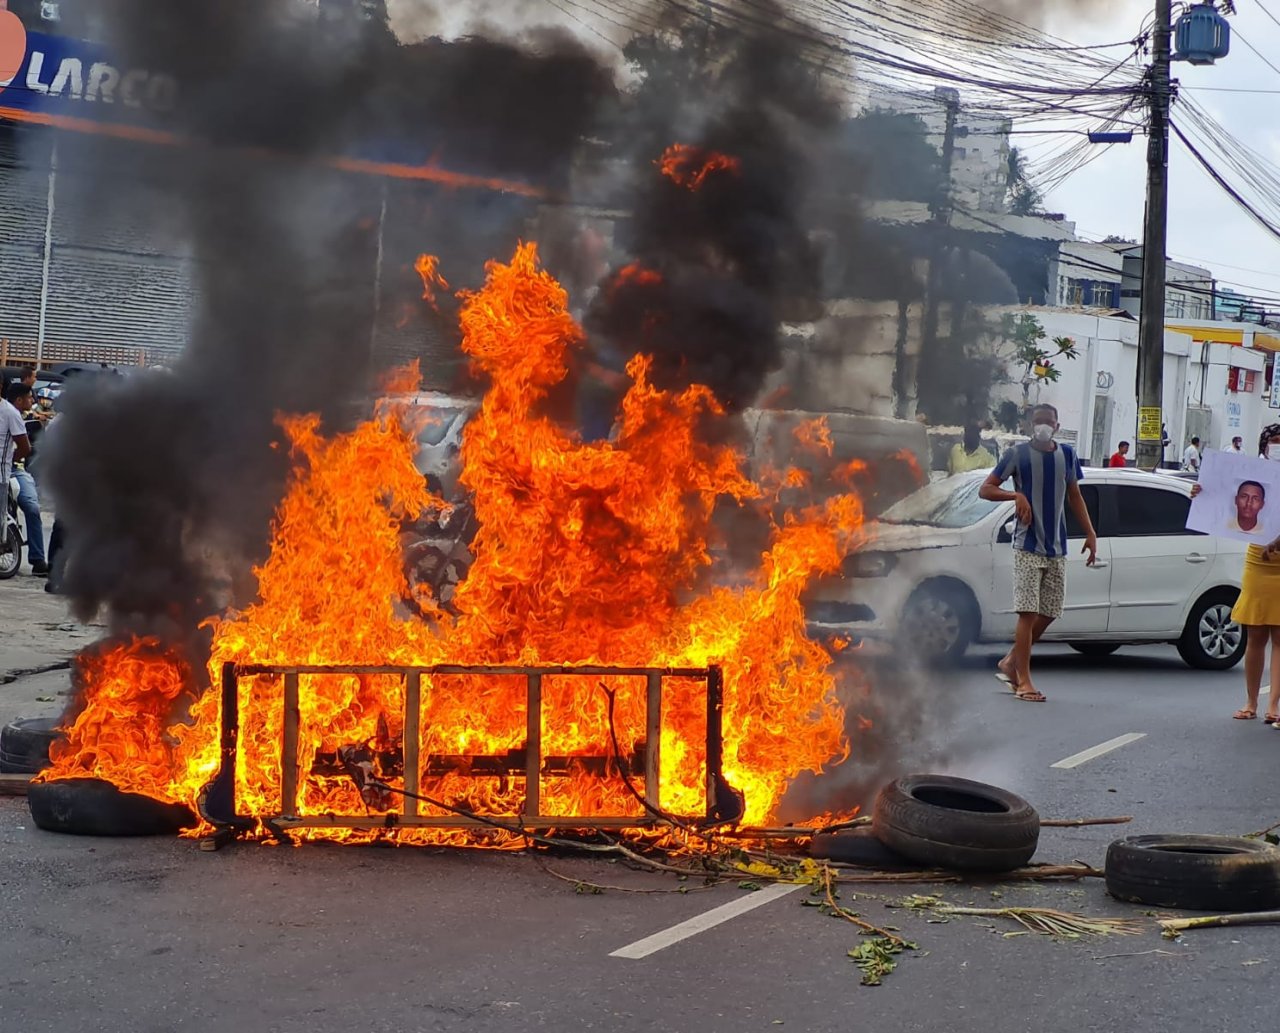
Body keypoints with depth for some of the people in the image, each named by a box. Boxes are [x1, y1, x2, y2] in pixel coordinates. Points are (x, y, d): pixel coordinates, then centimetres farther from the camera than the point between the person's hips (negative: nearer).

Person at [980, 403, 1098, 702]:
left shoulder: (1066, 455, 10)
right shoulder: (1017, 454, -3)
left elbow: (1074, 496, 19)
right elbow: (985, 489, -3)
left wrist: (1090, 533, 12)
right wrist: (1016, 495, -20)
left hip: (1057, 548, 5)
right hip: (1027, 546, -5)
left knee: (1049, 614, 7)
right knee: (1029, 613, -9)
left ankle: (1010, 662, 23)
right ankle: (1023, 681, -6)